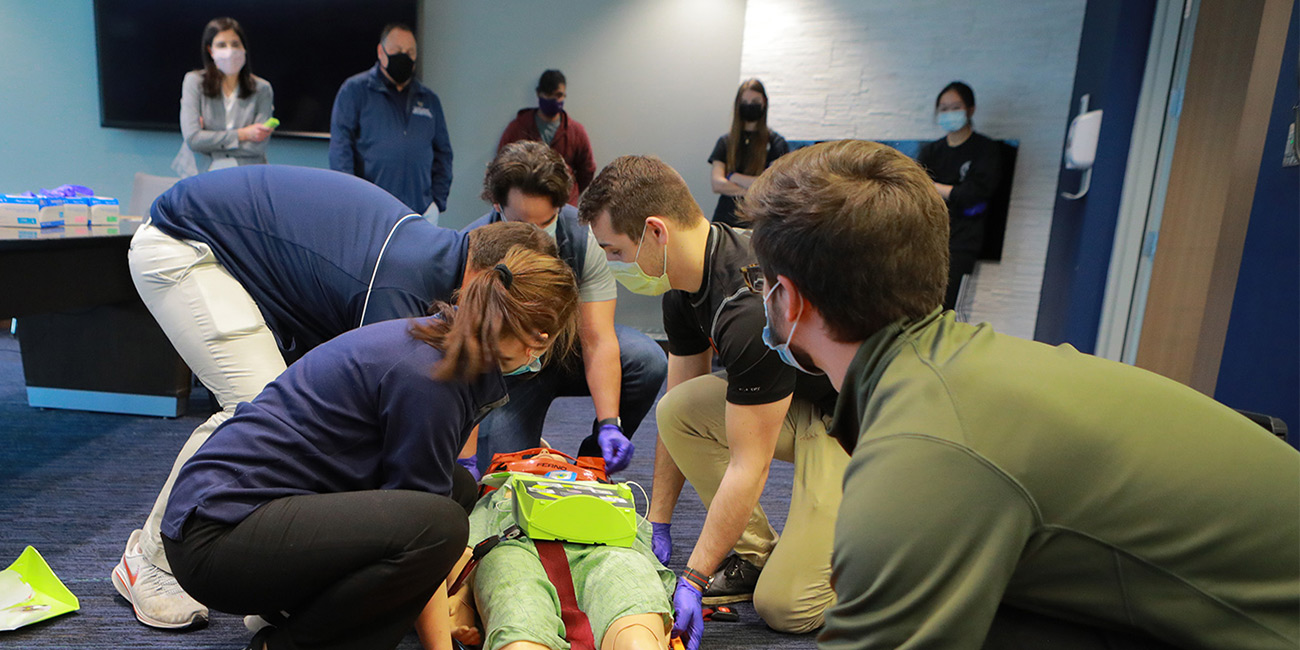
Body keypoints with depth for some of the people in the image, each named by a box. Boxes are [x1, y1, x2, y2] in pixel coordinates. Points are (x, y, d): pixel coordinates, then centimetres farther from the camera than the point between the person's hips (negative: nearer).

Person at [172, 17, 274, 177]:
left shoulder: (261, 89, 4)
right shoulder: (194, 81, 3)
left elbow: (258, 147, -5)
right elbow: (192, 139, -7)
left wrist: (211, 140, -5)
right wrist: (242, 134, -8)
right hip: (200, 170, 0)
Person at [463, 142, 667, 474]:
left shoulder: (583, 235, -24)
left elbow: (598, 340, -26)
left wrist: (609, 423, -39)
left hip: (571, 348, 2)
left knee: (647, 360, -28)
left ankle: (593, 462, -5)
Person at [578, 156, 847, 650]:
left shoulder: (751, 305, -33)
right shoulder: (684, 286, -3)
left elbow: (748, 467, -27)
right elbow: (679, 414, 5)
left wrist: (694, 580, -18)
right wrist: (658, 525, 9)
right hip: (798, 401, 9)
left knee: (785, 606, -12)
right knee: (677, 409, -11)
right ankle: (754, 555, 2)